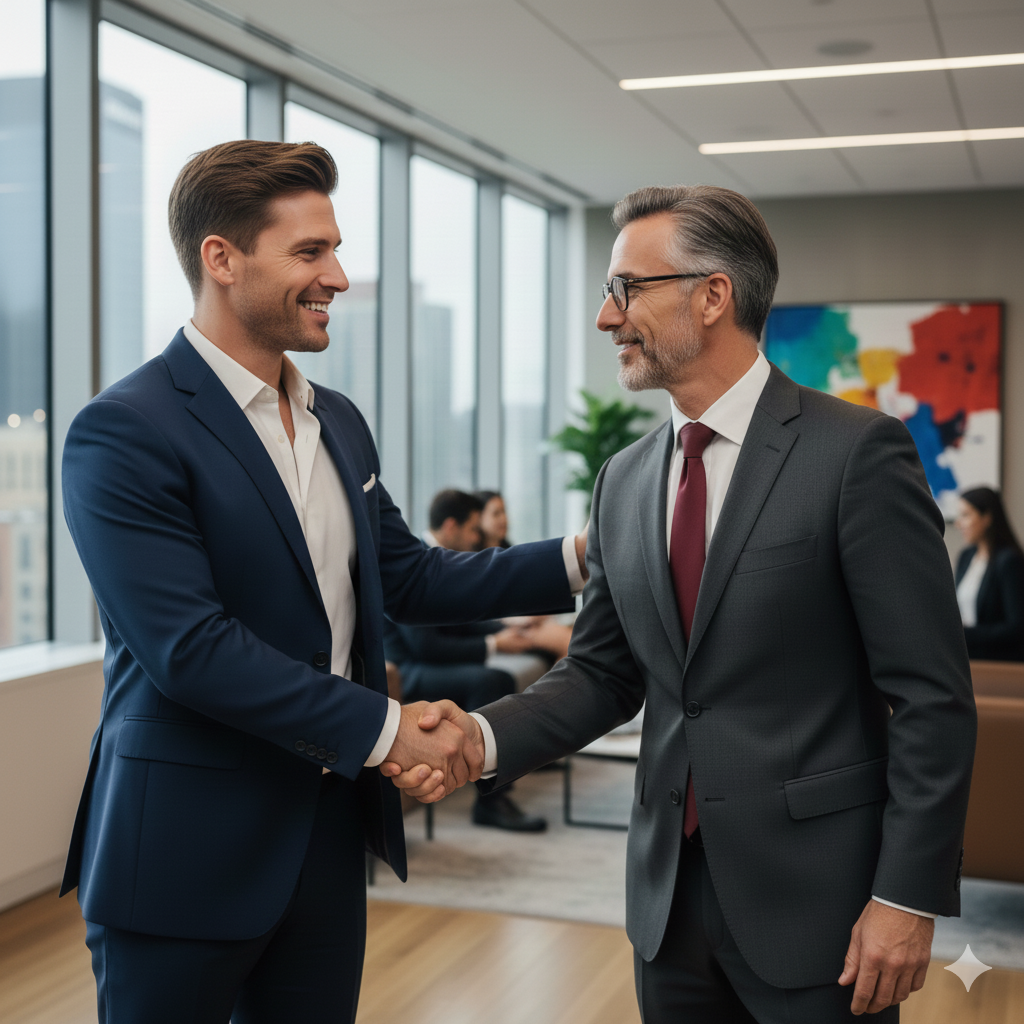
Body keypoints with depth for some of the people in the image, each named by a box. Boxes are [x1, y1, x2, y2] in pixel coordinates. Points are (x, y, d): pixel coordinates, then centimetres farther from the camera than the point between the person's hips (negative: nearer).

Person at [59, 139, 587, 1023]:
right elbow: (190, 648, -22)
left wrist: (577, 558, 1)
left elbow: (411, 579, 12)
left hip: (331, 833, 7)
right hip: (188, 853, -7)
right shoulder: (123, 433, -15)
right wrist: (386, 728, -18)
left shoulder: (339, 422, 10)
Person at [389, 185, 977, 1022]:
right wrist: (485, 737, -8)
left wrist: (909, 896, -14)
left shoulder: (858, 452, -12)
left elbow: (932, 695, -12)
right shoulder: (624, 482, 6)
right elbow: (601, 672, 10)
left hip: (815, 895, -5)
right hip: (670, 895, 5)